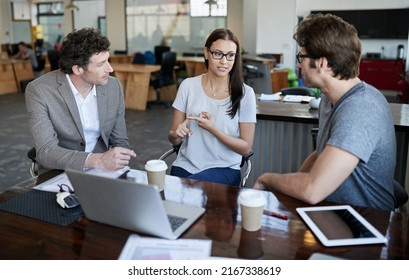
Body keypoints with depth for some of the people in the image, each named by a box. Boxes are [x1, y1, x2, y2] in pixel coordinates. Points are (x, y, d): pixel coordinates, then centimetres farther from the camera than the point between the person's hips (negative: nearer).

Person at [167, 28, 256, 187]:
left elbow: (245, 148, -3)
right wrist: (177, 134, -17)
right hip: (185, 165, 2)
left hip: (224, 168, -2)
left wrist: (213, 129, -16)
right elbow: (173, 139, 7)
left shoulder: (245, 93, -5)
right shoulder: (188, 86, 0)